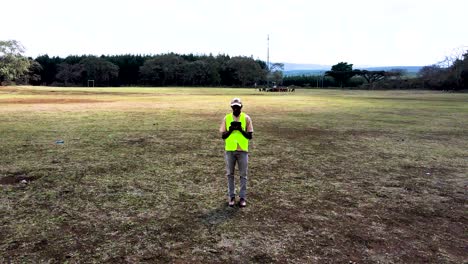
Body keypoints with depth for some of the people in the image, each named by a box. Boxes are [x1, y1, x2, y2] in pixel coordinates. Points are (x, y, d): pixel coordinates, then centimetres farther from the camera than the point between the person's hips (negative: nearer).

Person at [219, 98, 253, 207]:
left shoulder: (246, 118, -2)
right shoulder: (226, 118, 1)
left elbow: (250, 136, -4)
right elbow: (223, 136, 0)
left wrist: (240, 129, -19)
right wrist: (231, 129, -17)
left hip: (243, 150, -1)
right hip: (229, 150, 1)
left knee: (243, 175, 5)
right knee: (230, 174, 9)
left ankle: (242, 197, 15)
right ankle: (231, 196, 21)